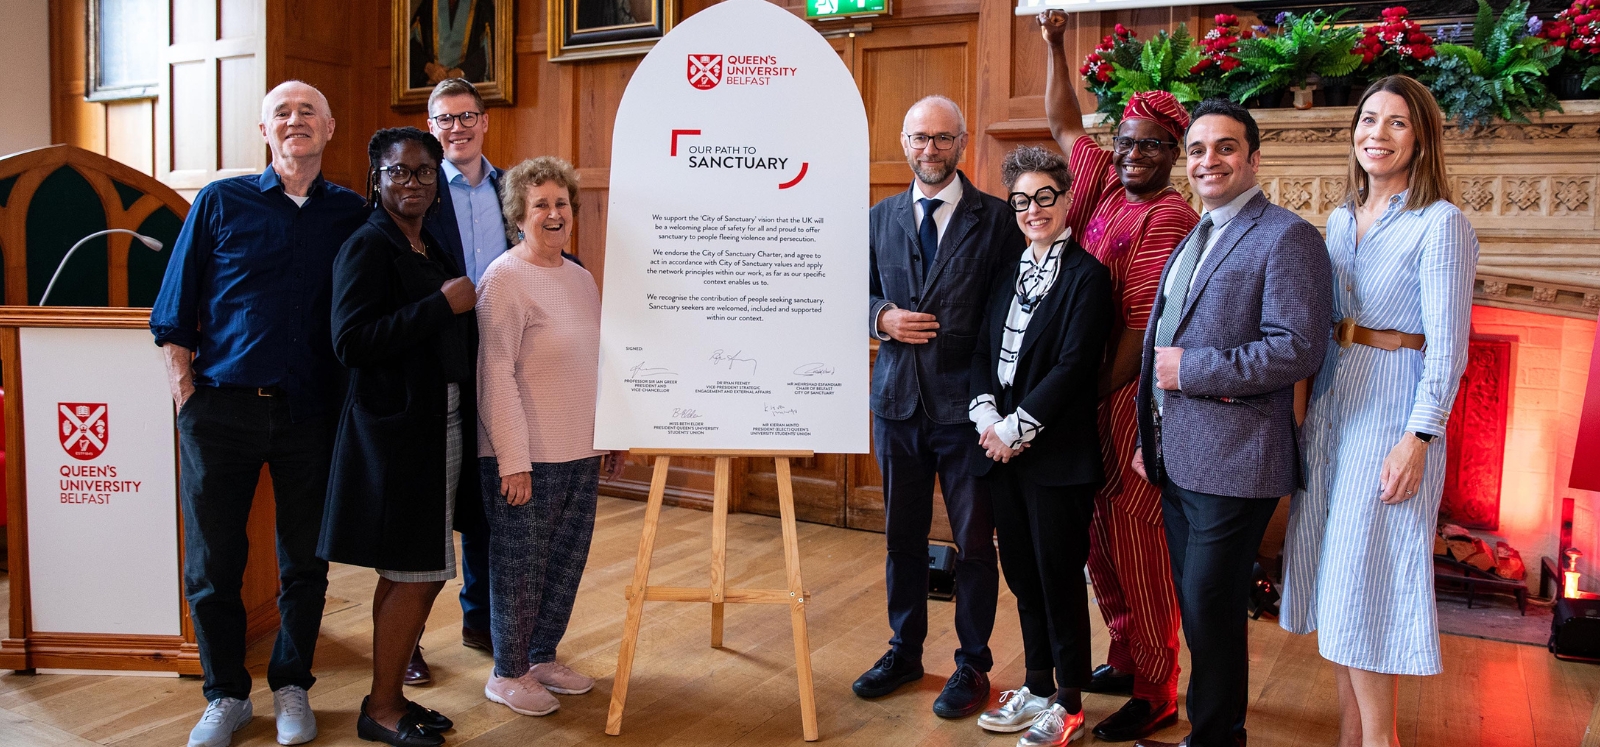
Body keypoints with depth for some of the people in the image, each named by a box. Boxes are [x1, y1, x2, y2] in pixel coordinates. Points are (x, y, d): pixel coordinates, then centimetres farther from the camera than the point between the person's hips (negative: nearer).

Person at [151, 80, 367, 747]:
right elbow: (174, 314, 5)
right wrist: (186, 393, -3)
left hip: (312, 413, 1)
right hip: (223, 410, 0)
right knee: (212, 562, 6)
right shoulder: (220, 203, 4)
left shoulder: (350, 213, 6)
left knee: (306, 560, 8)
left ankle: (291, 688, 26)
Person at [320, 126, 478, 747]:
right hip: (395, 432, -8)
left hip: (440, 428, 9)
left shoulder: (433, 249, 15)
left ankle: (391, 697, 26)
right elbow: (351, 341, -21)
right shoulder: (367, 247, -10)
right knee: (415, 574, -3)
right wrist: (442, 305, -20)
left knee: (408, 573, 14)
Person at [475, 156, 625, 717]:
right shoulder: (505, 278, -11)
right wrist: (512, 459, -19)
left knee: (566, 563, 14)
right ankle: (508, 675, 20)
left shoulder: (581, 278, 13)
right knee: (521, 566, 4)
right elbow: (495, 374, -16)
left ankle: (542, 657, 32)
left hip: (580, 455, 7)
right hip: (526, 459, -7)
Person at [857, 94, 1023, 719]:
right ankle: (905, 650, 33)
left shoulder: (996, 218, -4)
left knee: (973, 541, 7)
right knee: (903, 535, 15)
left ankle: (972, 663, 23)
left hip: (966, 404, -4)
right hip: (897, 401, 4)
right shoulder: (881, 218, 10)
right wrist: (883, 316, -8)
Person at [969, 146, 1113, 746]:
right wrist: (986, 414, -6)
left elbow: (1073, 366, -15)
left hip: (1057, 455, -6)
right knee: (1022, 575, 14)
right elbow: (982, 351, 11)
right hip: (1002, 450, 7)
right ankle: (1037, 689, 29)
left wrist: (1017, 428, -15)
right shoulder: (1009, 274, 14)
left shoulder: (1087, 276, -8)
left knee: (1060, 578, 3)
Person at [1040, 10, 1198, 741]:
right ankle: (1124, 659, 30)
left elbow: (1143, 323, -17)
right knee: (1100, 530, 15)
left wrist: (1101, 395, -12)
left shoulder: (1167, 218, -13)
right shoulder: (1104, 179, 9)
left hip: (1135, 398, -8)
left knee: (1135, 535, -3)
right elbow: (1064, 123, 24)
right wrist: (1055, 45, 18)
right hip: (1091, 394, 8)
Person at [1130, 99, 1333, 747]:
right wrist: (1149, 439, 18)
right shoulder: (1193, 240, 17)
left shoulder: (1287, 237, -11)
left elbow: (1297, 349, -21)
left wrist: (1191, 369, -18)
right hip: (1177, 458, 9)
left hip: (1233, 459, -8)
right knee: (1196, 609, 17)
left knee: (1211, 612, -1)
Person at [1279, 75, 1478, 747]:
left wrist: (1418, 440, -20)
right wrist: (1315, 407, 11)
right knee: (1333, 575, 11)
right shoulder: (1340, 220, 11)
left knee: (1368, 583, -3)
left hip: (1395, 406, -7)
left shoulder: (1441, 224, -10)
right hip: (1331, 401, 7)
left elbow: (1447, 346, -14)